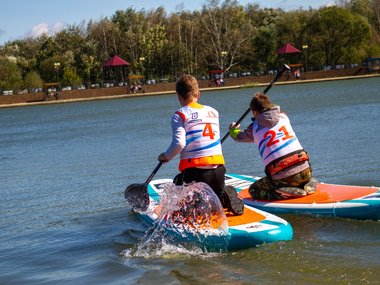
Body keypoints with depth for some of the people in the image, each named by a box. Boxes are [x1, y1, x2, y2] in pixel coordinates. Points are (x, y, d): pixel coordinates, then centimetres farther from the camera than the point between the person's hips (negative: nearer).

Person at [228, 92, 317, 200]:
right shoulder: (284, 117, 14)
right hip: (305, 170, 4)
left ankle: (285, 193, -5)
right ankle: (308, 184, 4)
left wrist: (232, 129, 51)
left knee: (253, 190, 19)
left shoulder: (254, 128, 7)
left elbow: (238, 136, 27)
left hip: (281, 177, -4)